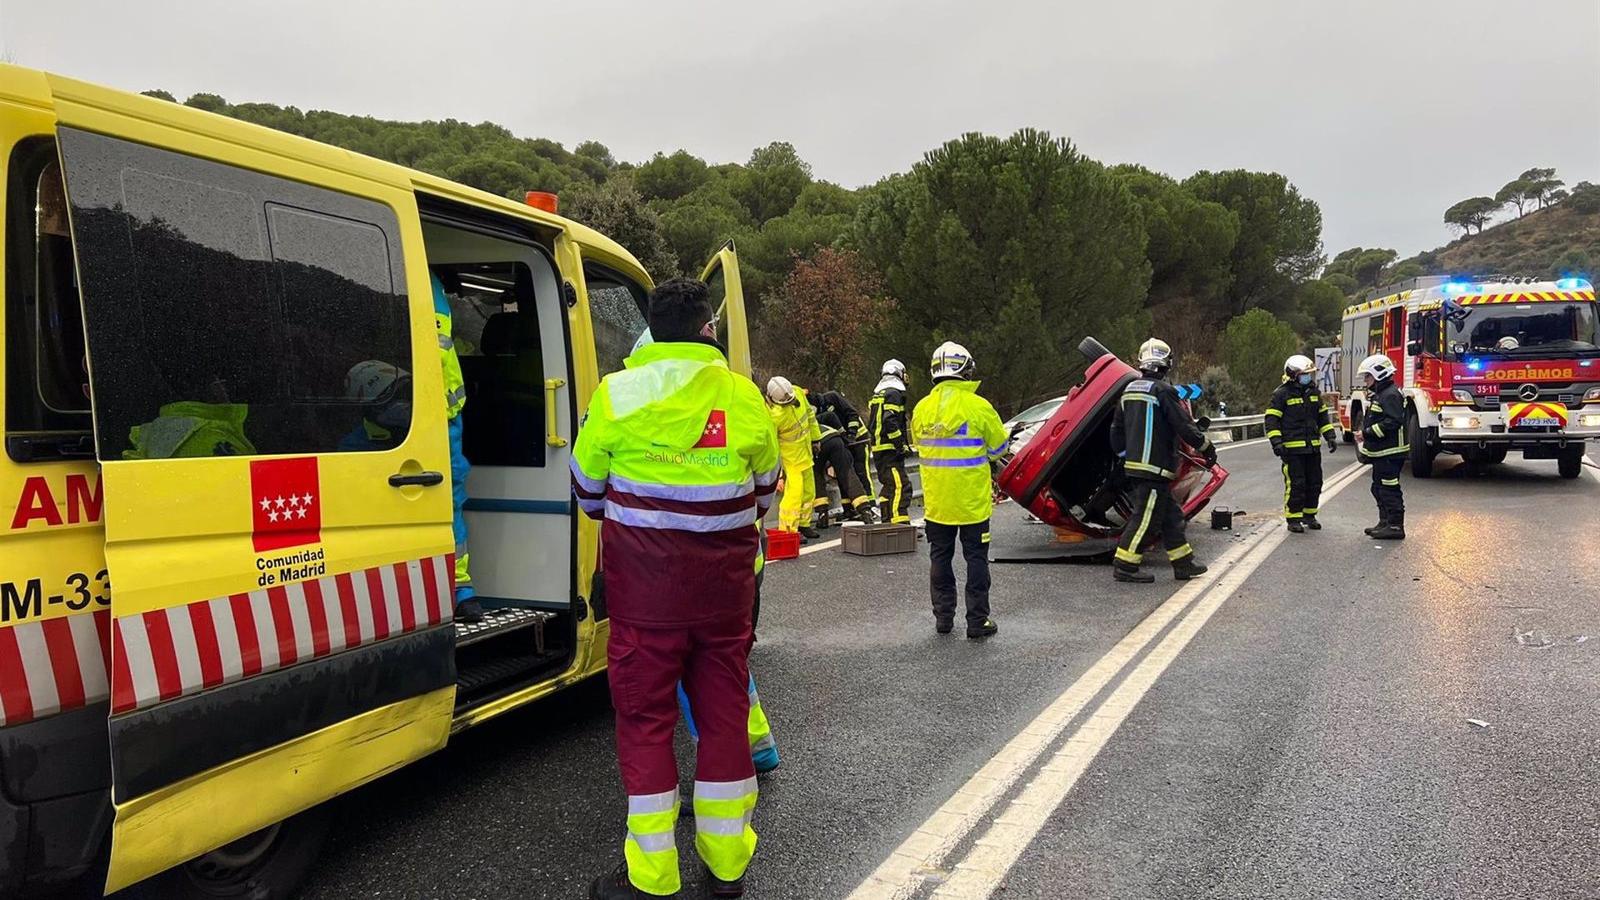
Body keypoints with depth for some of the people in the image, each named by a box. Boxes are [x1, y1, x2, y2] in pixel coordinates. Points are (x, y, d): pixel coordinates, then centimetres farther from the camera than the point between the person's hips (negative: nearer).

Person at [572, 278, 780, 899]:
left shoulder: (616, 394, -6)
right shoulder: (744, 397, 1)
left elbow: (587, 491, 6)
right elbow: (764, 491, 13)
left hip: (645, 585, -2)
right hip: (725, 584, 3)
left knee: (645, 716, 6)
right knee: (723, 709, 12)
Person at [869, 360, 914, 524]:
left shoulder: (877, 395, 21)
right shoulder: (894, 393, -9)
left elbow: (872, 424, 24)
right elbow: (889, 420, -21)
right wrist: (901, 443, -18)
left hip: (877, 448, 10)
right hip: (890, 449, -10)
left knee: (889, 486, 18)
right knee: (900, 487, -16)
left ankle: (886, 522, 24)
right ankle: (899, 524, -25)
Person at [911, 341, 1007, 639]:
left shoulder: (921, 409, -2)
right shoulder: (978, 406, -14)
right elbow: (999, 446, -2)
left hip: (936, 500, 3)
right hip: (972, 500, -3)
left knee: (940, 557, 14)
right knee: (976, 558, 7)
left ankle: (943, 617, 21)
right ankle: (978, 620, 9)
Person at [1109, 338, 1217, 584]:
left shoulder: (1129, 389, 13)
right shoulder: (1162, 390, -13)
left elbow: (1117, 428, 19)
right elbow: (1184, 425, -12)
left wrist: (1125, 453, 30)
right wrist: (1206, 447, 1)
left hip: (1134, 463, 9)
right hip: (1155, 466, -9)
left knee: (1171, 515, 15)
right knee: (1145, 517, -5)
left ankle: (1183, 563, 20)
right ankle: (1124, 566, -3)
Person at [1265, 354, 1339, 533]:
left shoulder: (1314, 392, 12)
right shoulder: (1282, 394, -8)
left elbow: (1323, 416, 20)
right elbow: (1272, 420, -10)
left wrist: (1330, 437, 12)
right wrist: (1277, 443, -19)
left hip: (1313, 448, 7)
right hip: (1292, 449, -7)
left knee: (1314, 483, 11)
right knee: (1295, 485, -7)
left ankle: (1309, 515, 25)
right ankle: (1293, 519, 2)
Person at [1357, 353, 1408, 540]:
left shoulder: (1390, 395, -16)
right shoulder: (1377, 394, 18)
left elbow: (1393, 422, -25)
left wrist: (1368, 433, -22)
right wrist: (1365, 433, 8)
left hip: (1390, 452, -11)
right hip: (1381, 453, 11)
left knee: (1389, 489, -7)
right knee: (1378, 488, 16)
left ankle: (1395, 526, -3)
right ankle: (1385, 522, 24)